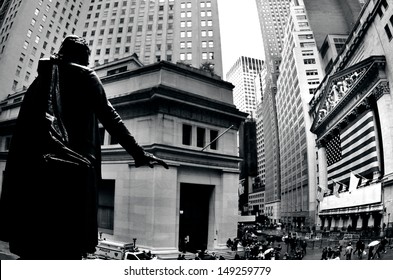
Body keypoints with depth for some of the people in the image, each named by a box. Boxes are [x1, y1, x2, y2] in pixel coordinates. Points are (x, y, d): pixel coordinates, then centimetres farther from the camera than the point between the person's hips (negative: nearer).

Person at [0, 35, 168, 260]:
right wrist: (139, 153, -3)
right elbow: (109, 117, -3)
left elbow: (24, 127, 18)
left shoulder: (41, 80, 23)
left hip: (31, 170, 6)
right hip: (71, 169, -6)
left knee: (34, 249, 9)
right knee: (67, 249, -4)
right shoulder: (83, 75, 8)